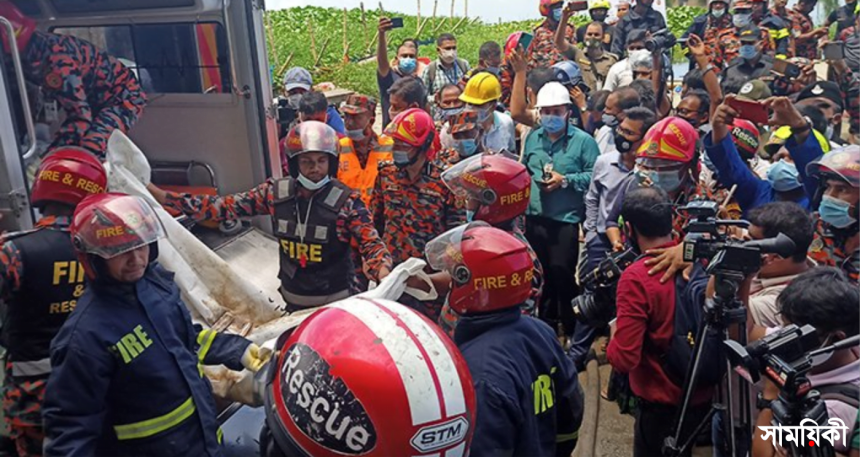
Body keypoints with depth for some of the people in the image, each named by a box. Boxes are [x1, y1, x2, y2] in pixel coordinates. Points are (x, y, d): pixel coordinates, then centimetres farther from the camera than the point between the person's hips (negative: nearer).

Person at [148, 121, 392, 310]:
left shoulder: (347, 201, -16)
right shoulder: (276, 192, -7)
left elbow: (371, 243, -16)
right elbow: (226, 206, -4)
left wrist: (384, 274, -38)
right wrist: (163, 197, -8)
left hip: (334, 300, -3)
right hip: (292, 298, 3)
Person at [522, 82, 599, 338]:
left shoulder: (583, 141, -7)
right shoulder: (532, 138, 9)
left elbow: (594, 176, -12)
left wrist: (565, 180, -17)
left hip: (566, 220, -5)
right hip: (534, 217, 6)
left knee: (562, 275, -1)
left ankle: (570, 331, 18)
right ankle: (543, 325, 39)